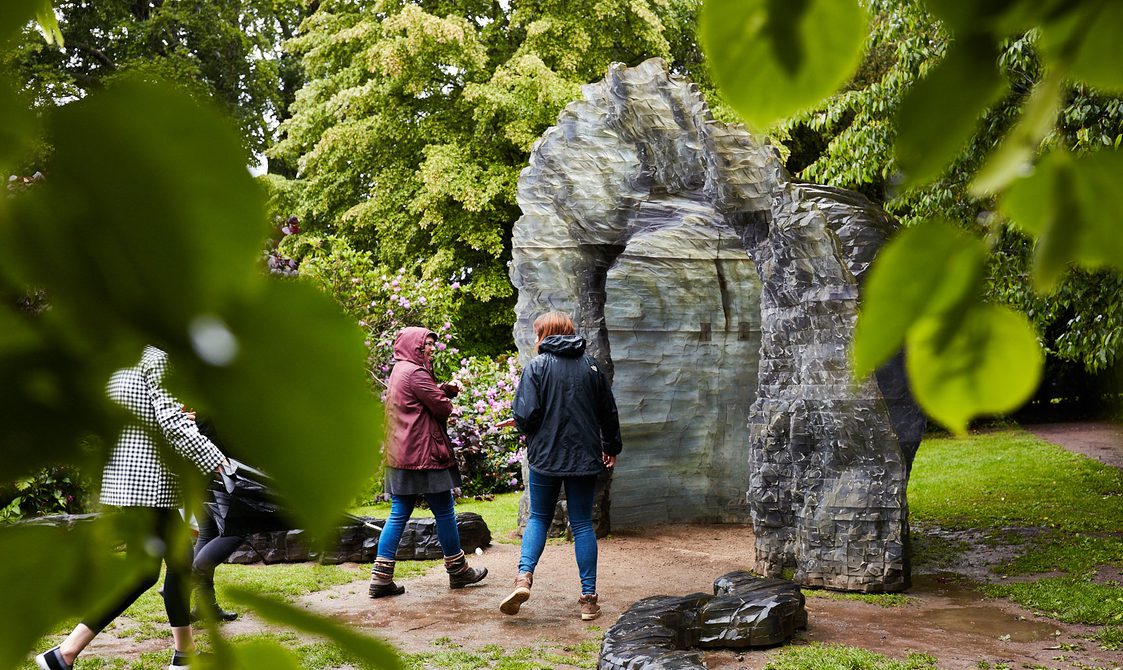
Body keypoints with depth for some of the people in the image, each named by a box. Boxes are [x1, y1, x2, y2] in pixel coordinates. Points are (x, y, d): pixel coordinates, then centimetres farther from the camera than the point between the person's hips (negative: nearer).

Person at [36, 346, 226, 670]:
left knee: (180, 559, 15)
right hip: (147, 482, -10)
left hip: (123, 476, 10)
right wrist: (214, 460, -10)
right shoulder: (156, 358, -13)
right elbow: (172, 422, -20)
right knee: (144, 572, -7)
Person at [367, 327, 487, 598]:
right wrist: (446, 397, 9)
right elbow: (444, 408, -13)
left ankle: (381, 576, 2)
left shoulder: (398, 371, 18)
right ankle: (457, 569, 14)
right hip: (422, 454, -10)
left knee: (398, 514, 7)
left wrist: (444, 389, 2)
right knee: (444, 512, 3)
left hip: (399, 456, 10)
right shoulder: (415, 373, -14)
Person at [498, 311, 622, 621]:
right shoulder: (591, 365, 5)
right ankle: (588, 598, 8)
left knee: (539, 518, 13)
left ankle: (524, 577, -7)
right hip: (584, 457, 2)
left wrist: (521, 424, 9)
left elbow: (526, 414, -15)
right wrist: (611, 446, 26)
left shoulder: (536, 367, -7)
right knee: (582, 523, 8)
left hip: (545, 456, -2)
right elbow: (608, 411, 12)